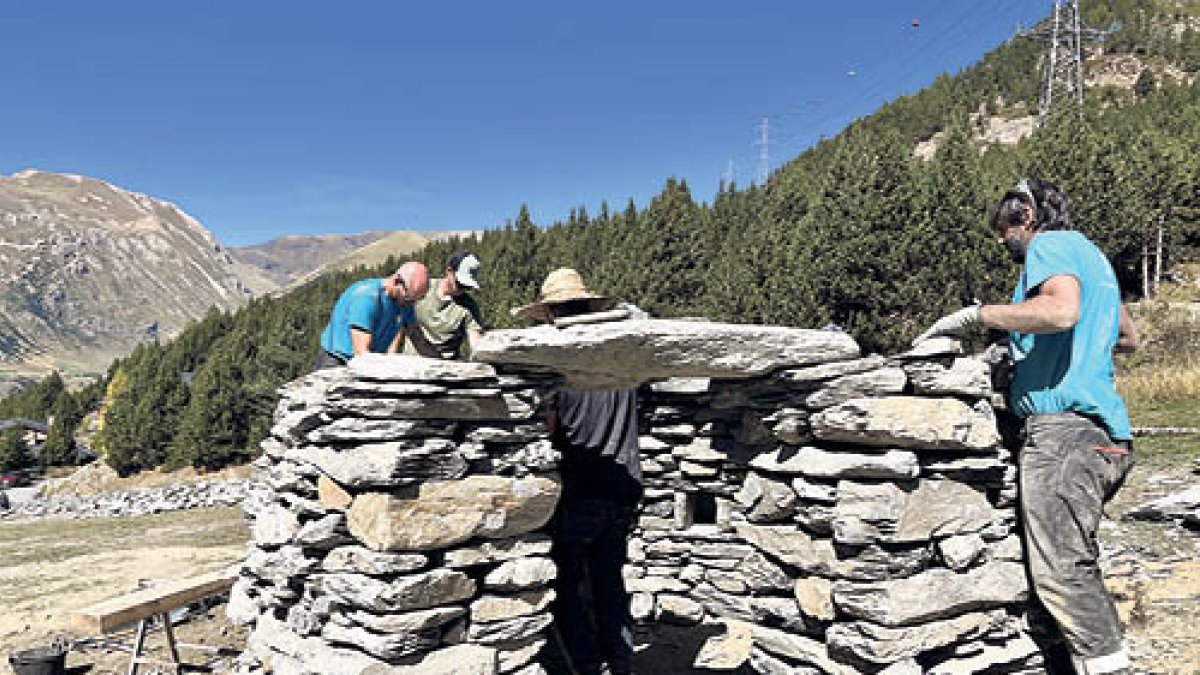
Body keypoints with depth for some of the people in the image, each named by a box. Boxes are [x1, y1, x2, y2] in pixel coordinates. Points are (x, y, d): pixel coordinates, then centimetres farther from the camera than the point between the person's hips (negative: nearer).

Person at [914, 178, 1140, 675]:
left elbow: (1062, 310, -23)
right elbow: (1129, 337, 39)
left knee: (1060, 571, -14)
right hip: (1103, 431, 10)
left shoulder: (1050, 245, -1)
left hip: (1063, 426, -10)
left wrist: (975, 314, -15)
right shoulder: (1092, 256, 28)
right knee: (1075, 562, 12)